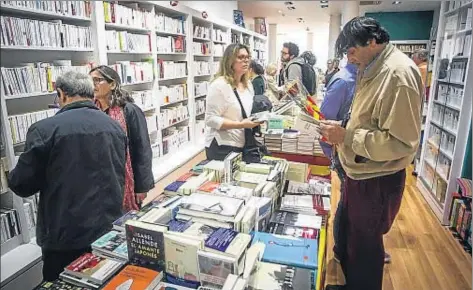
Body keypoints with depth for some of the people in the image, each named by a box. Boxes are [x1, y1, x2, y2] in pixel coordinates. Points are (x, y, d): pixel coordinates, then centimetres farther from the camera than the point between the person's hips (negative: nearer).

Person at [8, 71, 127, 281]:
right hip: (110, 231, 5)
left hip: (66, 238, -4)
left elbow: (22, 185, -7)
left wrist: (13, 177, 15)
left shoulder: (44, 129, -16)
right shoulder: (115, 127, 1)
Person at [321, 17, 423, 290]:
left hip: (378, 179, -9)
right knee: (348, 233, 26)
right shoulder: (373, 69, 7)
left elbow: (400, 142, -27)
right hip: (360, 171, 10)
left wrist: (346, 137, -23)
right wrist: (342, 127, 1)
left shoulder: (399, 73, -23)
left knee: (364, 245, 12)